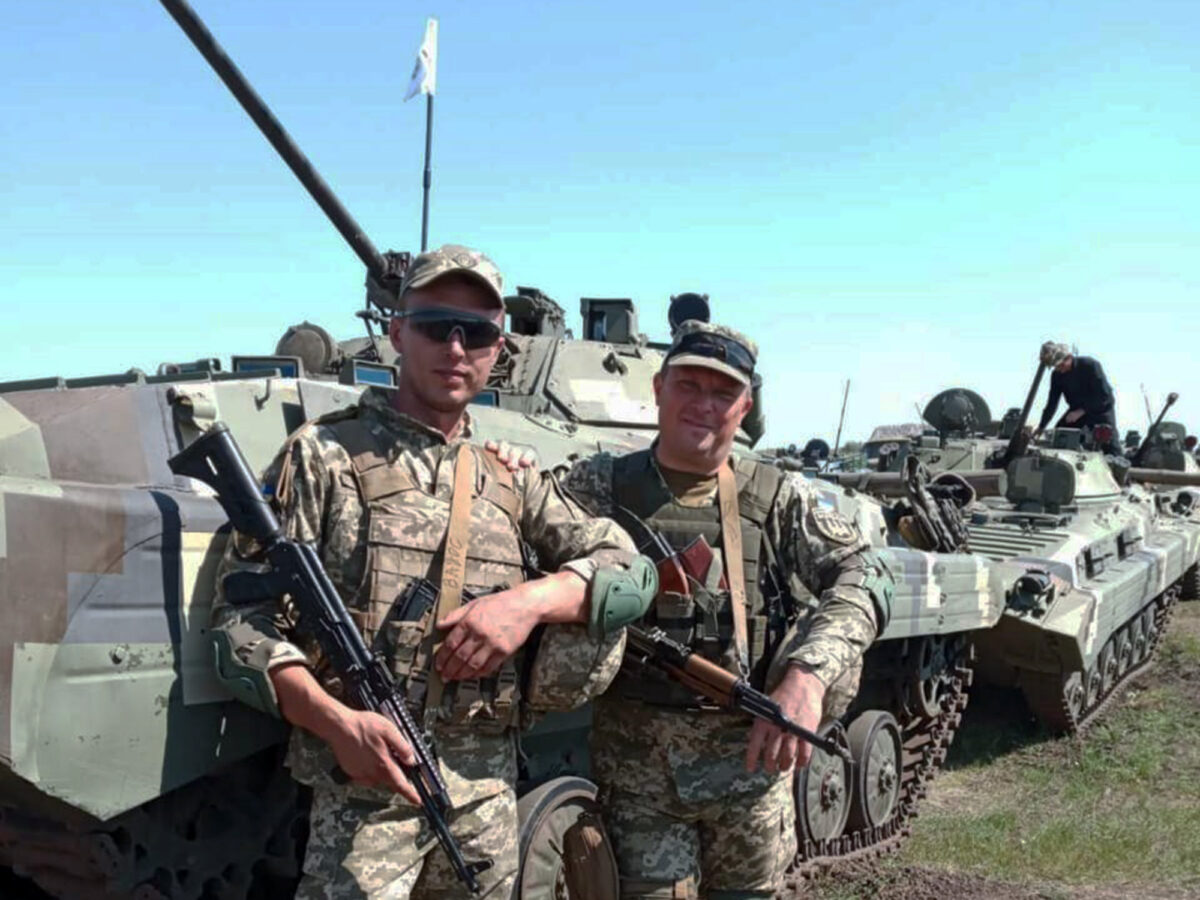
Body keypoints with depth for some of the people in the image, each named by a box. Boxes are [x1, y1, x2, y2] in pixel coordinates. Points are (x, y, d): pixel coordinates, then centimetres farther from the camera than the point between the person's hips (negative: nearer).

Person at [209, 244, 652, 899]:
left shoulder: (510, 480, 11)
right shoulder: (325, 455, -1)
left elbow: (627, 567, 8)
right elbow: (242, 618, -5)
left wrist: (530, 600, -11)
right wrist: (337, 722, -19)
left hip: (489, 787, 4)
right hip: (365, 779, -4)